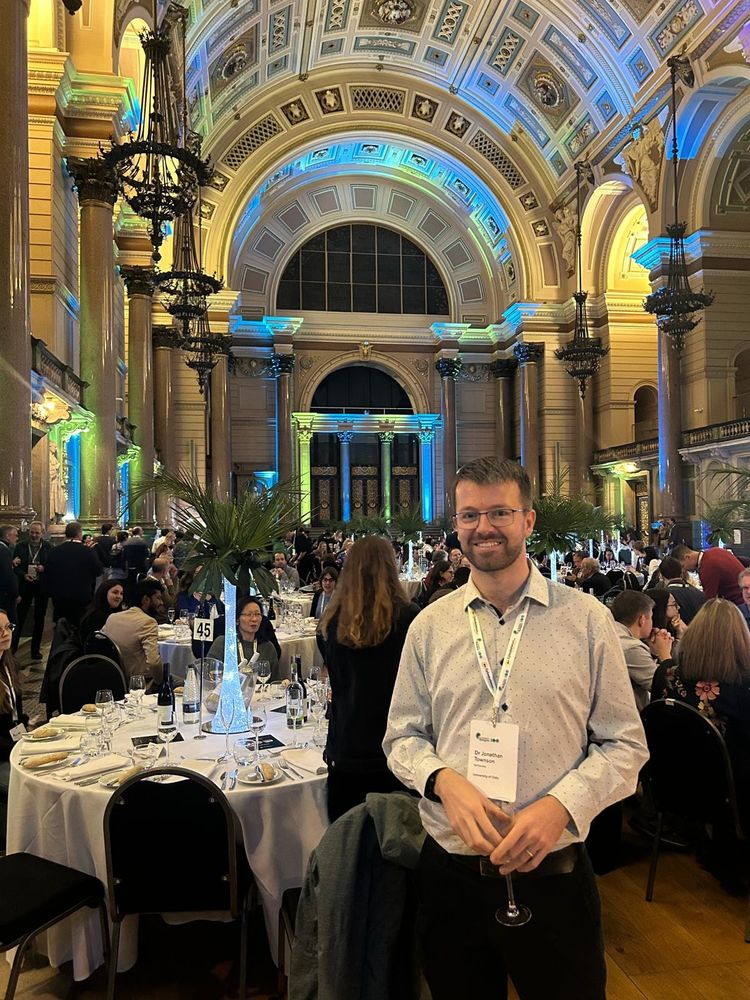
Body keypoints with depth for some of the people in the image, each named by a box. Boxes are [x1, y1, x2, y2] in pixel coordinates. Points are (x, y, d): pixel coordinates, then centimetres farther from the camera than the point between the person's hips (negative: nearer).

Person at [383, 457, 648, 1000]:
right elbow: (402, 738, 7)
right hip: (451, 875, 2)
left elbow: (625, 744, -2)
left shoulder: (587, 620, -4)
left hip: (554, 876, -2)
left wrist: (560, 805, -17)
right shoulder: (430, 626, 2)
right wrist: (444, 780, -14)